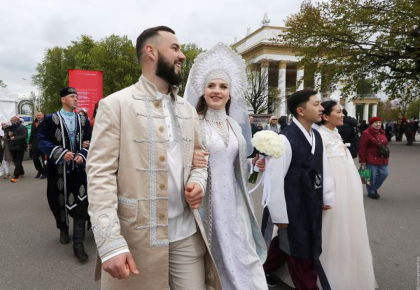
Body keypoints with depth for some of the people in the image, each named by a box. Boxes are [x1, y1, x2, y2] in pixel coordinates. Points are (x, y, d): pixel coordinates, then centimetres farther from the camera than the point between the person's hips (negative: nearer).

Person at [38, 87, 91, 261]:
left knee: (80, 204, -6)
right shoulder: (50, 120, -2)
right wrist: (61, 153, -18)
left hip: (78, 169, 1)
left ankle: (78, 244, -3)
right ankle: (63, 229, 40)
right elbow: (42, 141, -6)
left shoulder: (83, 121, 7)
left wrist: (82, 156, -10)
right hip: (58, 169, -1)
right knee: (60, 201, 13)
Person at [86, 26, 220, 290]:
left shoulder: (188, 110, 12)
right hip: (136, 236, -4)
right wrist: (111, 243, -19)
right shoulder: (116, 104, -6)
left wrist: (199, 181, -4)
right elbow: (100, 174, -11)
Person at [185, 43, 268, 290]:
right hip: (206, 201, -4)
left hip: (233, 201, 5)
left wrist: (256, 164, -1)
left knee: (240, 256, 8)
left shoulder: (235, 125, 9)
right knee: (212, 258, 5)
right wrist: (191, 162, -26)